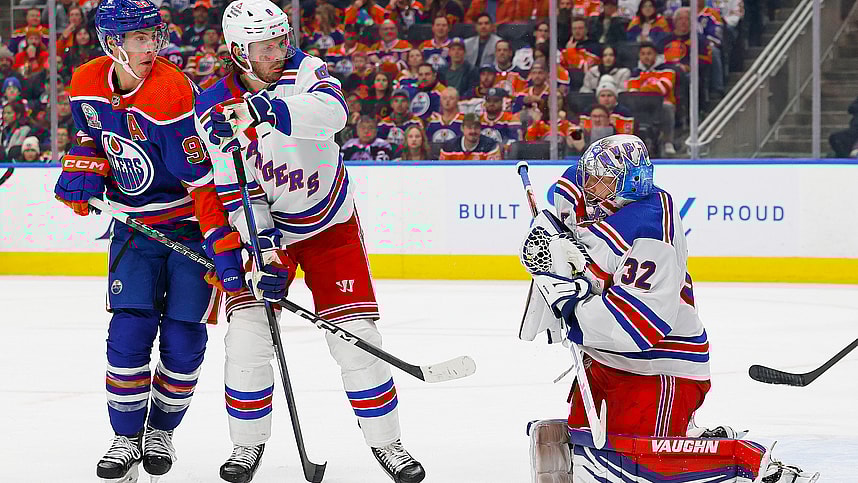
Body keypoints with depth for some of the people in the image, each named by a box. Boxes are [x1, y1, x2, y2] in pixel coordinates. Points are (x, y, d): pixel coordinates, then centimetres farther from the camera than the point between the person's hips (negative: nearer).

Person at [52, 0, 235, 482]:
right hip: (135, 224, 4)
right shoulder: (88, 84, -7)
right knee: (129, 330, -7)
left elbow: (203, 180, -26)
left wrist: (225, 249, -29)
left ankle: (162, 430, 21)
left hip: (191, 224, -4)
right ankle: (127, 438, 5)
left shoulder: (172, 93, -26)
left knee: (183, 339, -2)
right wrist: (84, 169, -5)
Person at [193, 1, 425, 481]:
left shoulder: (303, 71, -16)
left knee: (356, 336, -5)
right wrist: (263, 249, -26)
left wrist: (266, 109, -55)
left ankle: (385, 441, 10)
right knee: (247, 335, -11)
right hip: (265, 227, 0)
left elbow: (332, 112, -40)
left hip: (331, 223, 0)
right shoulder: (214, 111, -14)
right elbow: (233, 193, -13)